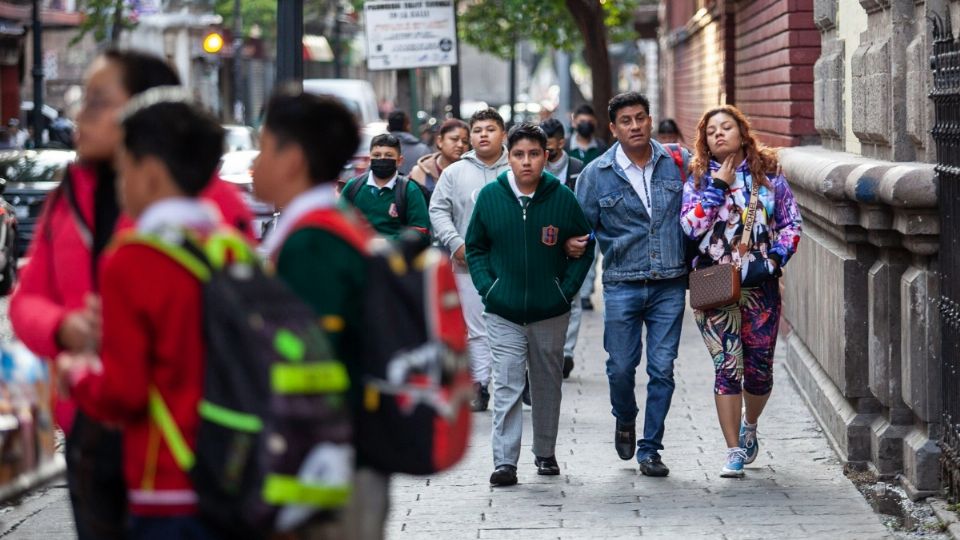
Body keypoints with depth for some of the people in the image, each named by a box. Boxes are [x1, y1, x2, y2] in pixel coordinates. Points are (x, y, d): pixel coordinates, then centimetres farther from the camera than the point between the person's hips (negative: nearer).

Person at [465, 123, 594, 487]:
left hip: (551, 311, 1)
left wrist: (567, 289, -2)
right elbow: (475, 247, 9)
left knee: (548, 385, 14)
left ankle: (545, 453, 28)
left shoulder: (562, 198, -3)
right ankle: (504, 461, -8)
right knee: (506, 387, -7)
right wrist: (486, 287, -3)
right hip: (503, 313, -1)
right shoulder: (490, 196, -2)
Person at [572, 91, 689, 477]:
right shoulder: (596, 175, 0)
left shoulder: (677, 163, 3)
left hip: (670, 285, 1)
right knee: (621, 367, 3)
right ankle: (625, 420, 34)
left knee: (662, 370, 0)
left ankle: (650, 449, 10)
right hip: (622, 286, -1)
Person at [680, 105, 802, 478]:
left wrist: (776, 258, -8)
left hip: (760, 285, 1)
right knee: (727, 367, -7)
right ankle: (734, 452, -2)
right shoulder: (699, 179, 4)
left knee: (759, 368, 8)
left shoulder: (768, 174, 6)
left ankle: (749, 426, 37)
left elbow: (792, 223, 7)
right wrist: (717, 187, -11)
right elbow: (691, 226, -9)